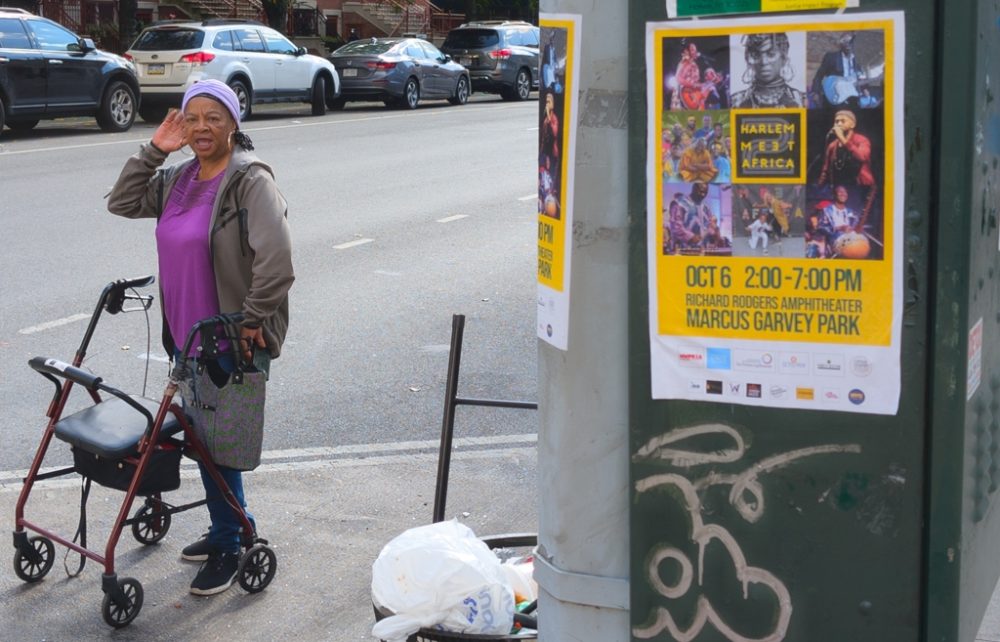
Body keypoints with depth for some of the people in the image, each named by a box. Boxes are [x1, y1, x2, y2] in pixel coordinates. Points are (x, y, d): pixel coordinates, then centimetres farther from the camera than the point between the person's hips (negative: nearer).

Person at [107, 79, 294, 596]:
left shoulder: (251, 181, -16)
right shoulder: (177, 180, 9)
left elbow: (275, 259, -24)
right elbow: (123, 202, 14)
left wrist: (254, 321, -19)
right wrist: (153, 151, 3)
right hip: (187, 335, 8)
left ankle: (229, 547, 14)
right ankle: (230, 528, 34)